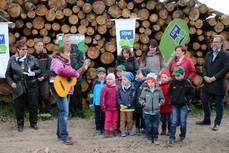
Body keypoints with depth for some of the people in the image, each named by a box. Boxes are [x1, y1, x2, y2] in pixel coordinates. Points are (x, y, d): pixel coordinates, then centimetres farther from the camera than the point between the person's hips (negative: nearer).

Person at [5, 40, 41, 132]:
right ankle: (20, 124, 24)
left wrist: (34, 73, -13)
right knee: (19, 107, 7)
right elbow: (8, 74, 8)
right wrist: (11, 82, -5)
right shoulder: (12, 60, 1)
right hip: (18, 87, 0)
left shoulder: (32, 58, 1)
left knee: (33, 105, 7)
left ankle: (33, 123, 24)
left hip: (32, 86, 1)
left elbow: (39, 70, 7)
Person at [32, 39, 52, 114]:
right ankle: (41, 111, 17)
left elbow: (49, 68, 2)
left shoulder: (46, 56, 5)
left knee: (46, 96, -11)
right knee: (38, 97, 5)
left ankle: (48, 110, 1)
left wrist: (43, 77, -10)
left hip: (44, 79, 0)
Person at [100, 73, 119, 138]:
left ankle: (115, 130, 22)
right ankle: (106, 131, 8)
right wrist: (103, 106, -7)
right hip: (108, 108, -2)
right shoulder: (105, 88, -5)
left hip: (116, 107, 2)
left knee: (115, 120, 11)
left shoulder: (117, 87, 3)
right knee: (108, 120, 1)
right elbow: (102, 98, -5)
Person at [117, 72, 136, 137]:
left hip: (130, 107, -2)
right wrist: (121, 104, -12)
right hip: (122, 107, 2)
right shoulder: (120, 88, 0)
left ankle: (130, 130, 25)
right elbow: (118, 96, 0)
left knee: (129, 120, 11)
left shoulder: (132, 88, -9)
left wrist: (127, 105, -17)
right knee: (122, 120, 6)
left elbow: (132, 98, -12)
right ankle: (123, 131, 15)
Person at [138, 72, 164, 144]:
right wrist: (143, 103, -12)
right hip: (147, 112, 0)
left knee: (155, 126, 5)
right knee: (148, 126, 4)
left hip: (156, 111, 0)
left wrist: (160, 103, -6)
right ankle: (149, 138, 20)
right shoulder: (145, 90, -3)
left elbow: (162, 98, 10)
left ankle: (155, 138, 20)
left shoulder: (158, 90, -1)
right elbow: (140, 99, 4)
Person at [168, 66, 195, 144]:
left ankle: (182, 136, 25)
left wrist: (186, 98, -9)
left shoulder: (187, 83, -9)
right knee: (174, 122, 1)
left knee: (183, 122, 5)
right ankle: (172, 137, 5)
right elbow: (169, 91, 15)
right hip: (174, 105, 2)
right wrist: (172, 97, 2)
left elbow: (192, 92, -2)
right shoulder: (173, 82, -1)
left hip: (183, 105, -2)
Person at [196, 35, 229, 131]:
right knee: (204, 100, 10)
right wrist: (205, 76, -7)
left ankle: (217, 123, 15)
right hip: (208, 83, 6)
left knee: (219, 104, 4)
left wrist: (214, 78, -16)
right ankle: (207, 119, 27)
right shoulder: (209, 54, 14)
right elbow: (204, 67, 12)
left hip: (219, 84, -6)